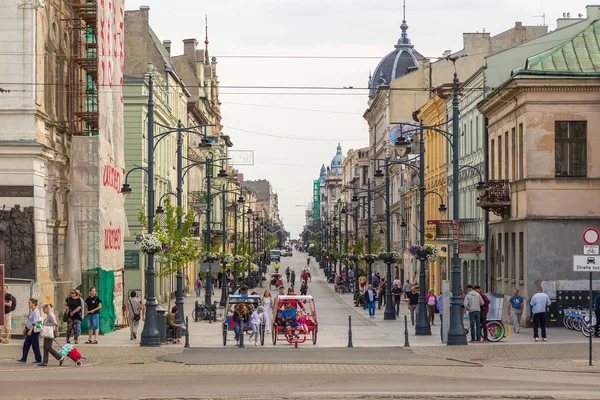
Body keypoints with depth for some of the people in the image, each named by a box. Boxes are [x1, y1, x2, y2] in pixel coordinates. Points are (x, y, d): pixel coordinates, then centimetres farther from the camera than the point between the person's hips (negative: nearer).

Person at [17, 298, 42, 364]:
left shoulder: (35, 312, -16)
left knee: (35, 346, -2)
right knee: (26, 345, 8)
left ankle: (38, 360, 6)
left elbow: (34, 322, -22)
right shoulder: (32, 311, 13)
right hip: (30, 331, 10)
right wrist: (27, 329, 22)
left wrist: (30, 330, -26)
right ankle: (24, 359, 12)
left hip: (34, 331, -10)